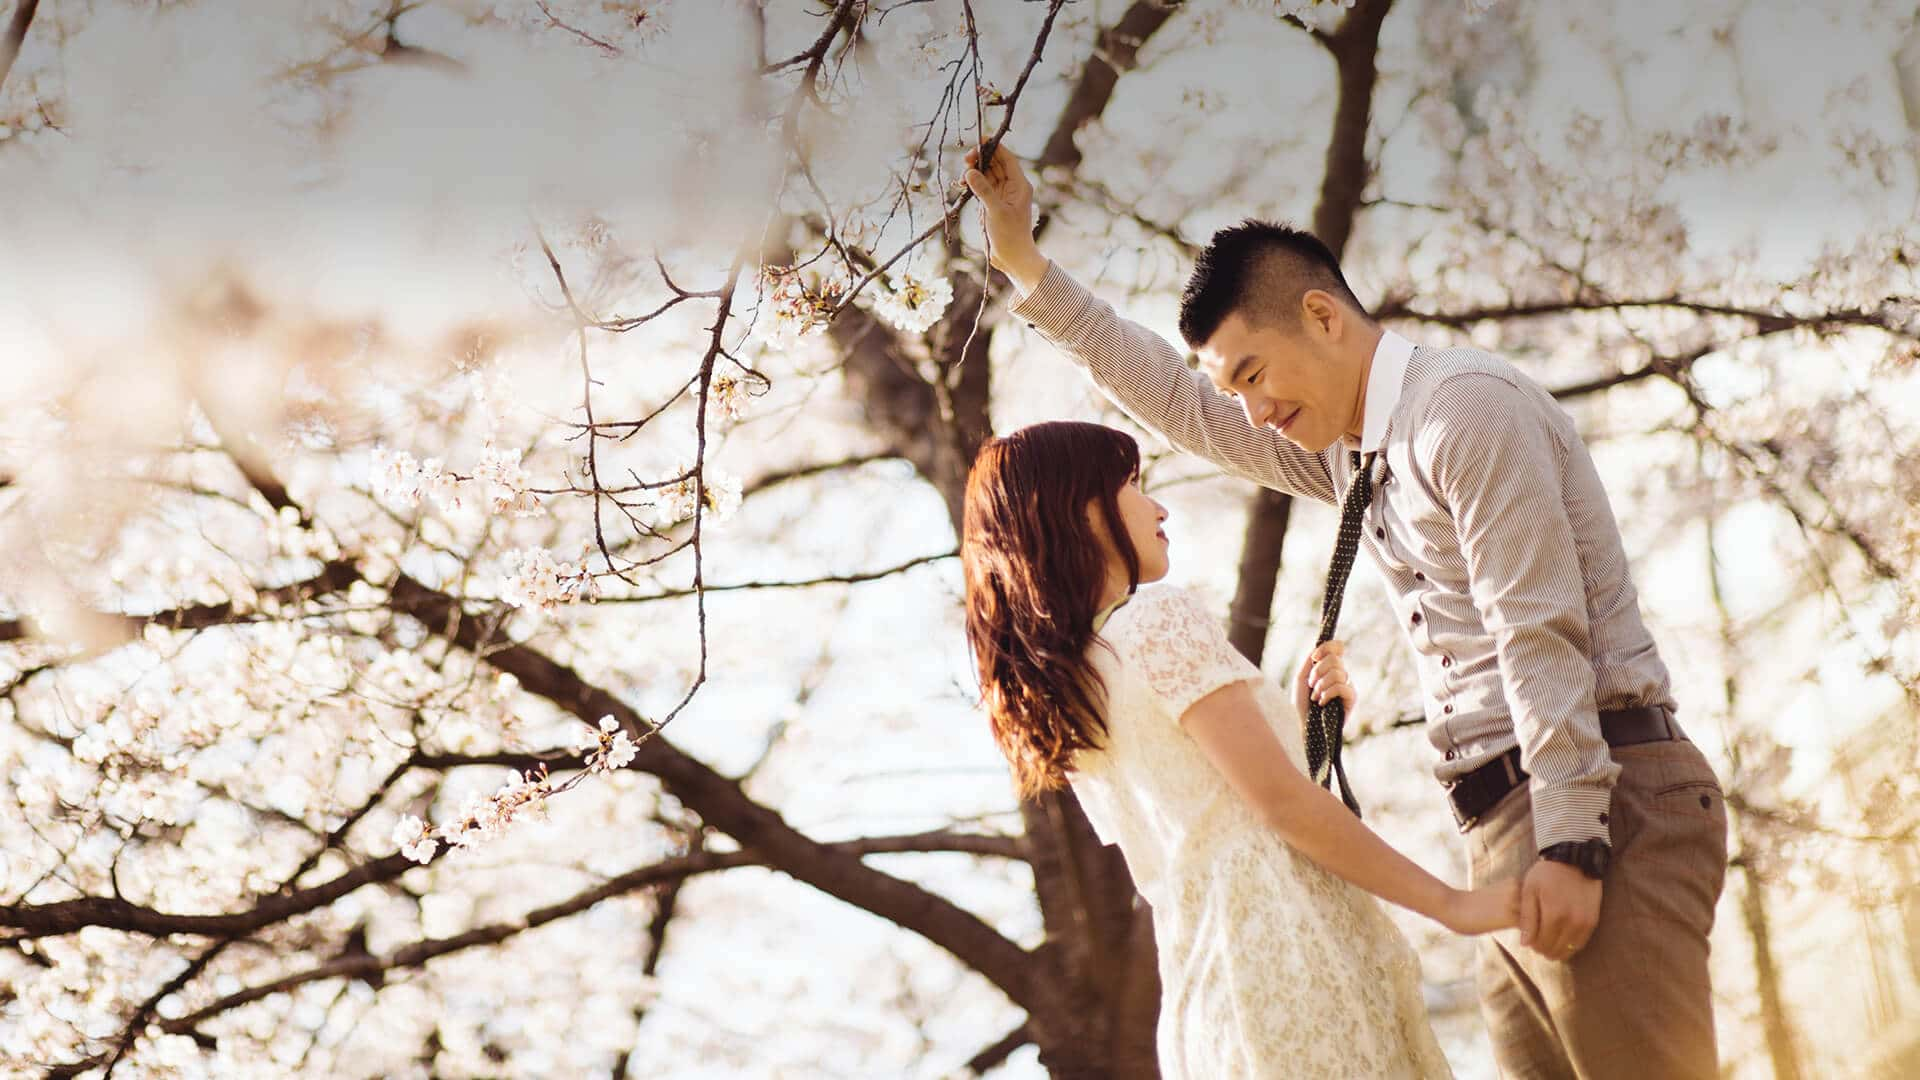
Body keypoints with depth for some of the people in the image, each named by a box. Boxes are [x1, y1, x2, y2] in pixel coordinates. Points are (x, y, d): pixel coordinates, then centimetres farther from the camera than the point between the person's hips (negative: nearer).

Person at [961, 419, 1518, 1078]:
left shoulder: (1059, 706, 17)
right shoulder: (1162, 622, -7)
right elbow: (1283, 802, -12)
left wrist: (1296, 720, 15)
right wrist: (1453, 904, -8)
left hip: (1197, 980, 8)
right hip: (1284, 943, -8)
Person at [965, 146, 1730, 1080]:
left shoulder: (1463, 406, -10)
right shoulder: (1344, 448, 18)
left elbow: (1542, 633, -16)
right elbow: (1180, 403, 26)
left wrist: (1569, 843, -20)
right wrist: (1026, 266, 24)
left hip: (1602, 795, -9)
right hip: (1508, 826, 9)